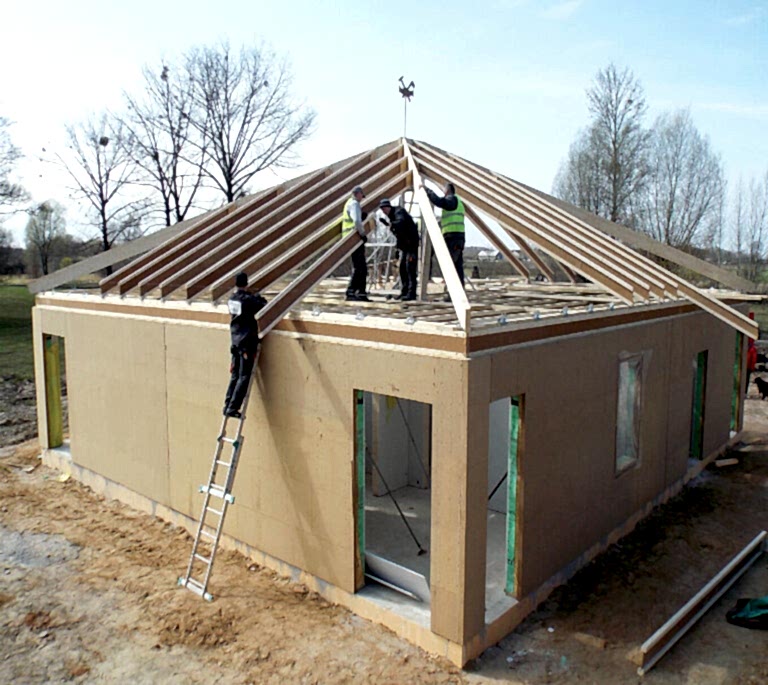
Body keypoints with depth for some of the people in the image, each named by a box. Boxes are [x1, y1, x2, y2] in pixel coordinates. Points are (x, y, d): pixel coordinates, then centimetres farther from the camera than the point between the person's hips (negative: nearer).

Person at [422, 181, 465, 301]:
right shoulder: (457, 201, 26)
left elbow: (438, 201, -21)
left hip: (452, 236, -10)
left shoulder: (452, 199, -3)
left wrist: (427, 189, -12)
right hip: (458, 237, 10)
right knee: (457, 266, 7)